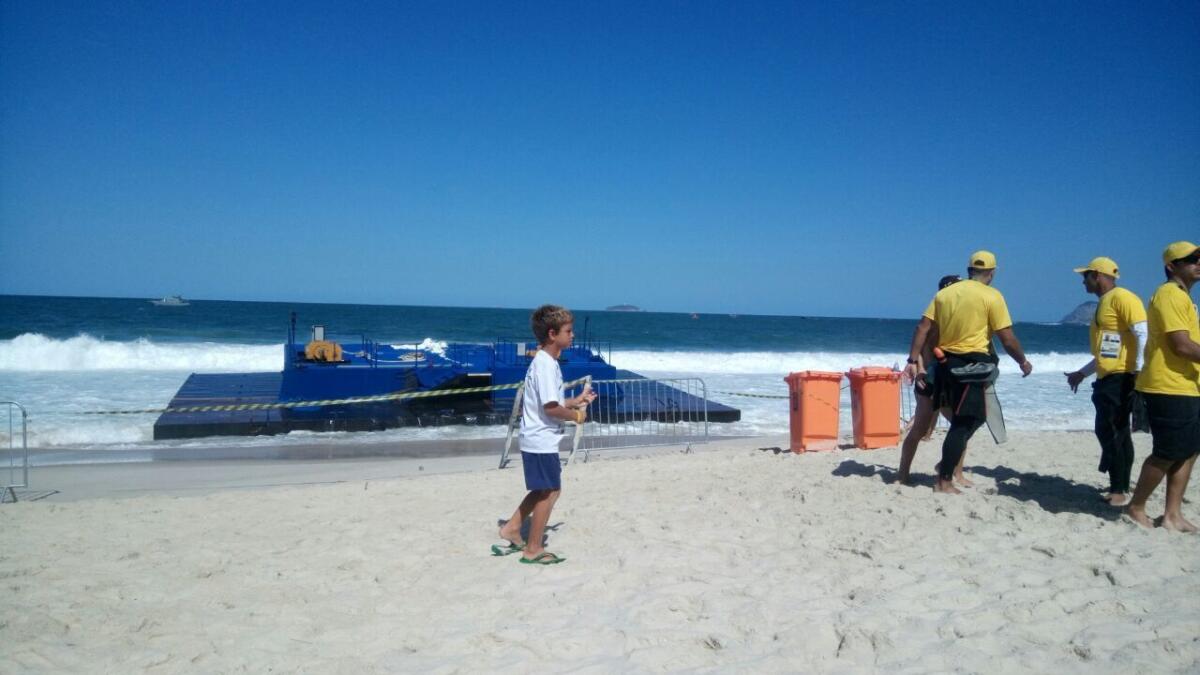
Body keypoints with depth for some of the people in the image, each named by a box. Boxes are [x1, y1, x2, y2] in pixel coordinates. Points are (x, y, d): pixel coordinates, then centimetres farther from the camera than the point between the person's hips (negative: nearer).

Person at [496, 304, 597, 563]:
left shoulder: (544, 362, 11)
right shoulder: (546, 364, -20)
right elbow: (551, 408, -25)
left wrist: (577, 400, 12)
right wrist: (576, 415, -10)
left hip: (537, 439, 10)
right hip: (542, 440, -10)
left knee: (543, 490, 21)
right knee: (550, 492, 1)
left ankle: (512, 528, 26)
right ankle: (533, 550, 11)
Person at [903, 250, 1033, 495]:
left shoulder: (944, 293, 9)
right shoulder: (992, 296, -5)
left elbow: (923, 328, 4)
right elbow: (1007, 339, -7)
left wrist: (913, 360, 5)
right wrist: (1023, 361, 9)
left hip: (946, 362, 6)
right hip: (971, 365, -6)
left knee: (965, 418, 24)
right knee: (964, 424, 1)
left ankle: (946, 463, 26)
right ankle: (944, 482, 3)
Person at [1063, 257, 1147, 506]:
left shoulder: (1122, 297, -8)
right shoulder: (1104, 304, 21)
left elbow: (1143, 334, -19)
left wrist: (1139, 372, -26)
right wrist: (1082, 373, 30)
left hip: (1122, 378, -10)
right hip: (1108, 378, 10)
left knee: (1109, 432, -9)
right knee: (1116, 434, 10)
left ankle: (1119, 490, -4)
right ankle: (1120, 489, 15)